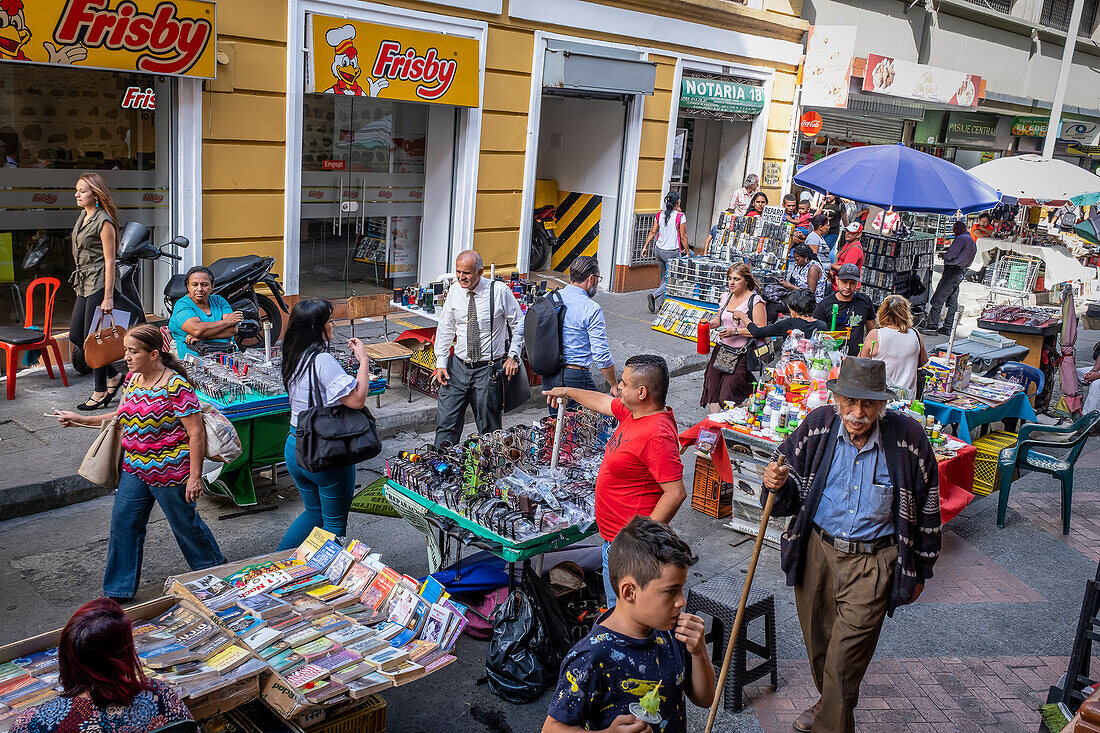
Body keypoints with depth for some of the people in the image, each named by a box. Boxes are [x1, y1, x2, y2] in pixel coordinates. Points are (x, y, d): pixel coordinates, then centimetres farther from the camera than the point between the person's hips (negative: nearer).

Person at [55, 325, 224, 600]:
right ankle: (118, 591, 25)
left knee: (184, 523, 10)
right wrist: (80, 420, 11)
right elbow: (121, 418, 19)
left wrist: (195, 476, -20)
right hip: (134, 470, 8)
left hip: (170, 472, -8)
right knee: (123, 524, 10)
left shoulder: (176, 387, -21)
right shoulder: (133, 379, 4)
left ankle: (214, 568, 35)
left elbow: (196, 432, -20)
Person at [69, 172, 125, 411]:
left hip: (99, 284, -9)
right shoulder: (83, 216, 14)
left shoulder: (104, 221, -13)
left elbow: (109, 261, -16)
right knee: (76, 336, 9)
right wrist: (80, 287, 21)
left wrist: (108, 297, -19)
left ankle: (101, 393, 8)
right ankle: (113, 376, 23)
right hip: (84, 284, 9)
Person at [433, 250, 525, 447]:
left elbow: (519, 325, 1)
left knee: (489, 428, 6)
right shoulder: (454, 293, 2)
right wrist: (441, 363, 3)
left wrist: (513, 356, -7)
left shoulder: (500, 292, -9)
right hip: (458, 366, 3)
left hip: (489, 369, -3)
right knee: (446, 421, 1)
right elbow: (445, 329, 10)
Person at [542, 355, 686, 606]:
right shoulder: (632, 412, 4)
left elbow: (676, 493, -28)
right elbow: (604, 402, 25)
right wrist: (568, 392, 38)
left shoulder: (657, 436, -26)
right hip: (614, 537, 10)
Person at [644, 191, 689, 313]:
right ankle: (654, 296, -19)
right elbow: (683, 237, -10)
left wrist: (645, 246, 14)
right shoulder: (680, 217, -12)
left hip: (659, 250, 6)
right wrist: (687, 253, -2)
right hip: (672, 252, -6)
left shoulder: (660, 215, 2)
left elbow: (653, 232, 5)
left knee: (665, 276, 20)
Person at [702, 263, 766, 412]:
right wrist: (708, 324, 3)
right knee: (712, 390, -3)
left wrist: (735, 332, -20)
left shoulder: (756, 301, -7)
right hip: (721, 349, 6)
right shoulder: (726, 296, 13)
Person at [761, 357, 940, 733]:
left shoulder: (908, 438, -13)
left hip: (872, 563, -3)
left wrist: (919, 572, 7)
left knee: (845, 657, -4)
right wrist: (777, 486, -23)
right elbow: (790, 499, 2)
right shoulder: (817, 427, -8)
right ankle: (829, 702, 47)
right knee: (818, 642, 19)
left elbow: (926, 508, 1)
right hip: (816, 550, 3)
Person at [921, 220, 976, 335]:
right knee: (952, 302, 9)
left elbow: (950, 255, -17)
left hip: (952, 271, -10)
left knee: (937, 300, -8)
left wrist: (942, 255, 3)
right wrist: (946, 254, 17)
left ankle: (932, 326, -10)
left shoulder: (961, 239, -11)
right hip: (961, 273, 10)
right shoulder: (972, 241, 20)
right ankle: (947, 328, 11)